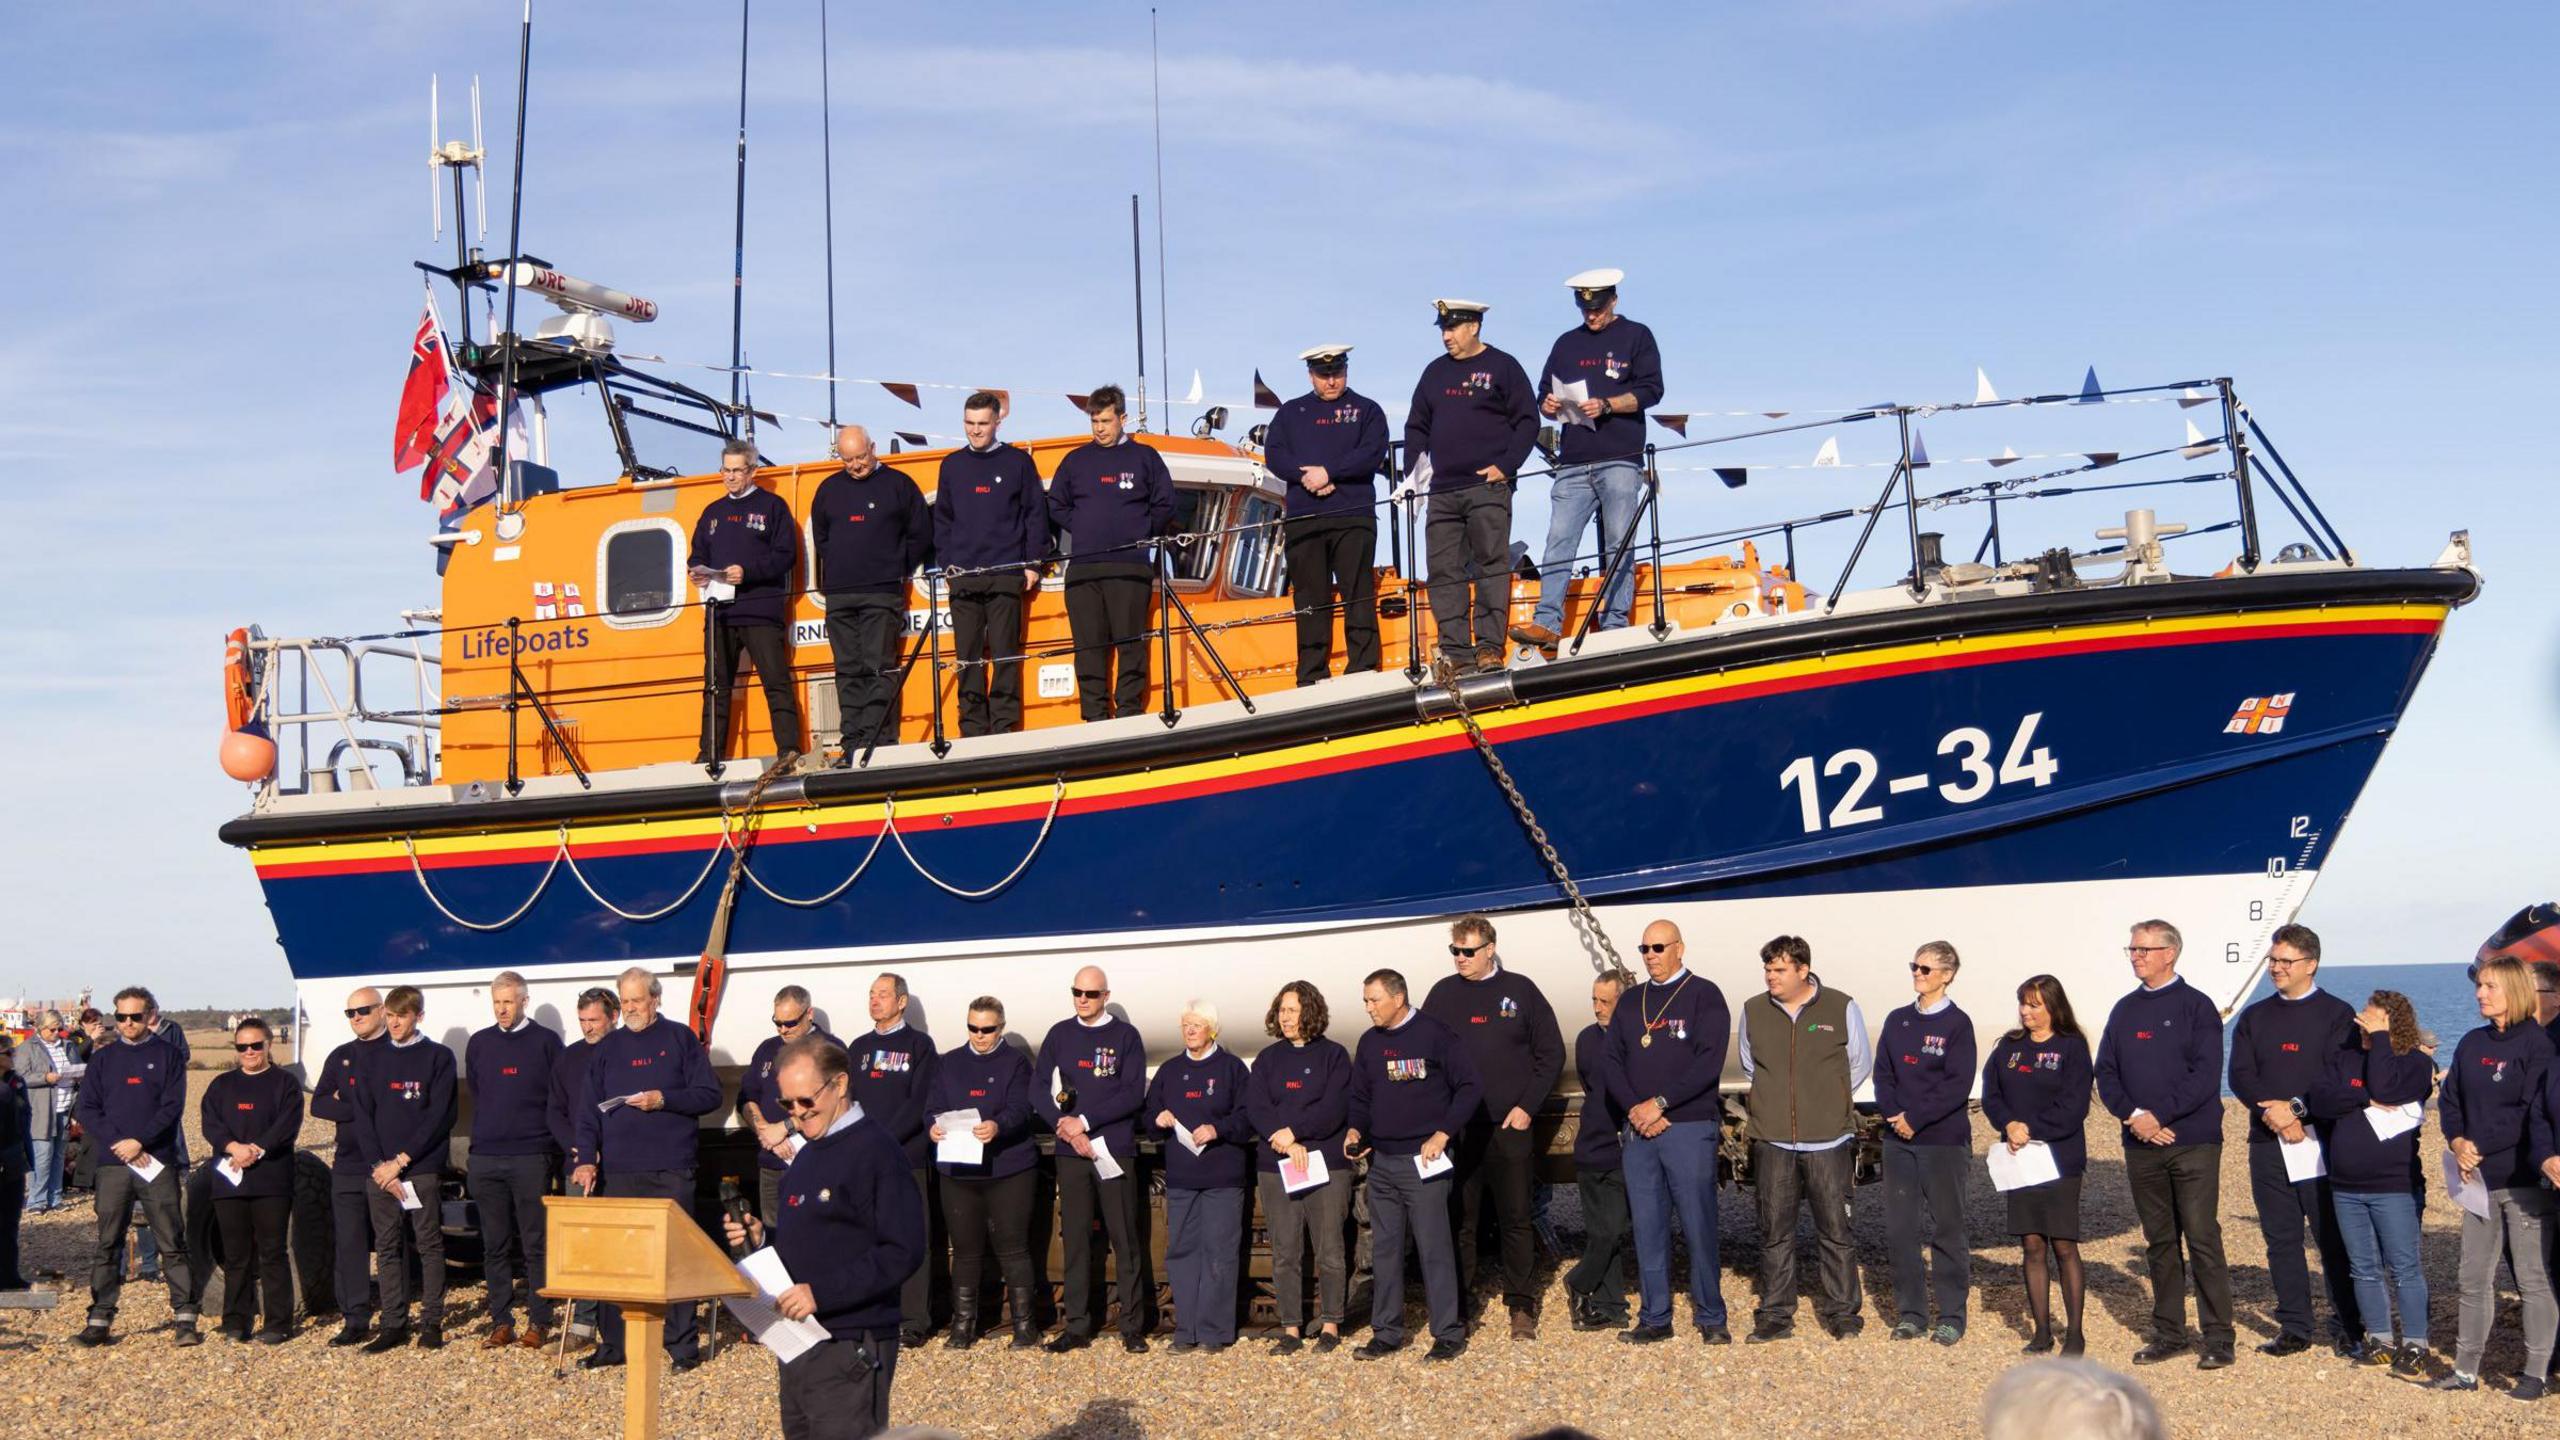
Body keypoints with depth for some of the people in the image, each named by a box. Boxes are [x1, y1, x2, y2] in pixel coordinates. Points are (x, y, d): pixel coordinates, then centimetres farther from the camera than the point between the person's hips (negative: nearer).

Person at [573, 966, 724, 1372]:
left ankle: (682, 1345, 5)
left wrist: (663, 1099, -13)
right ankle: (612, 1344, 13)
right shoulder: (607, 1048, 13)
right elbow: (589, 1110, 11)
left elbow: (710, 1095, -1)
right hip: (617, 1171, 3)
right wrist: (587, 1159, -1)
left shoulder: (680, 1039, 4)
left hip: (670, 1170, -3)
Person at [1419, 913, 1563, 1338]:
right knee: (1460, 1220, 5)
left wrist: (1527, 1106, -3)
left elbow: (1551, 1053, 5)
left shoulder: (1521, 991, 2)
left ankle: (1521, 1304, 10)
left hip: (1510, 1127, -1)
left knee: (1515, 1219, 2)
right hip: (1456, 1129, 1)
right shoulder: (1443, 994, 7)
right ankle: (1461, 1303, 14)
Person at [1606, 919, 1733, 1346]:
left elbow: (1709, 1063, -11)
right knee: (1647, 1227, 6)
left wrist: (1659, 1103, -15)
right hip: (1639, 1131, 5)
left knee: (1698, 1226, -3)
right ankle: (1654, 1318, 13)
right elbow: (1613, 1063, 10)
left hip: (1690, 1129, -5)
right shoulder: (1630, 1002, 15)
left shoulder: (1704, 995, 0)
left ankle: (1711, 1318, 6)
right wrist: (1634, 1109, -7)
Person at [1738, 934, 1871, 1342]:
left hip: (1828, 1140, -2)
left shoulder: (1841, 1007, -1)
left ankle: (1842, 1312, 13)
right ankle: (1775, 1314, 13)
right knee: (1774, 1231, 5)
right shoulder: (1753, 1011, 5)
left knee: (1834, 1229, 2)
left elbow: (1860, 1063, 11)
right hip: (1772, 1140, 2)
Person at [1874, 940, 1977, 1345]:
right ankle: (1910, 1313, 14)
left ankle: (1951, 1316, 11)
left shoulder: (1957, 1023, -4)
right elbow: (1882, 1073, 8)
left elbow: (1958, 1085, -12)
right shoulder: (1897, 1021, 11)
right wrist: (1893, 1115, -9)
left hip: (1944, 1140, -5)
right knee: (1899, 1229, 5)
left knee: (1947, 1228, 3)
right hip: (1898, 1140, 5)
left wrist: (1916, 1118, -15)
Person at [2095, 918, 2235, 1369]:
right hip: (2141, 1145, 5)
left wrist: (2159, 1115, -16)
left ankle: (2218, 1339, 1)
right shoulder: (2124, 1010, 14)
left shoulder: (2196, 1006, -2)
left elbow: (2206, 1075, -11)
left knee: (2203, 1240, -6)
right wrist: (2132, 1115, -8)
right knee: (2159, 1242, 10)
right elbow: (2106, 1073, 10)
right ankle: (2168, 1335, 17)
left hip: (2192, 1143, -5)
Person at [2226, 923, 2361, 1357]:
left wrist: (2297, 1108, -18)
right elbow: (2240, 1076, 4)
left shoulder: (2337, 1014, 2)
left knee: (2334, 1239, -2)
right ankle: (2294, 1327, 13)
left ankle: (2348, 1329, 7)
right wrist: (2274, 1113, -12)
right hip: (2268, 1142, 4)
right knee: (2281, 1239, 6)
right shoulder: (2254, 1018, 14)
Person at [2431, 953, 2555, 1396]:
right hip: (2480, 1178, 6)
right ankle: (2465, 1369, 15)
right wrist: (2457, 1142, -6)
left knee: (2534, 1277, 1)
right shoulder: (2472, 1044, 11)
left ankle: (2536, 1372, 9)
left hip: (2525, 1181, -6)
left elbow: (2533, 1114, -16)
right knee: (2474, 1276, 9)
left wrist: (2480, 1145, -15)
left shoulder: (2537, 1044, -8)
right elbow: (2449, 1099, 11)